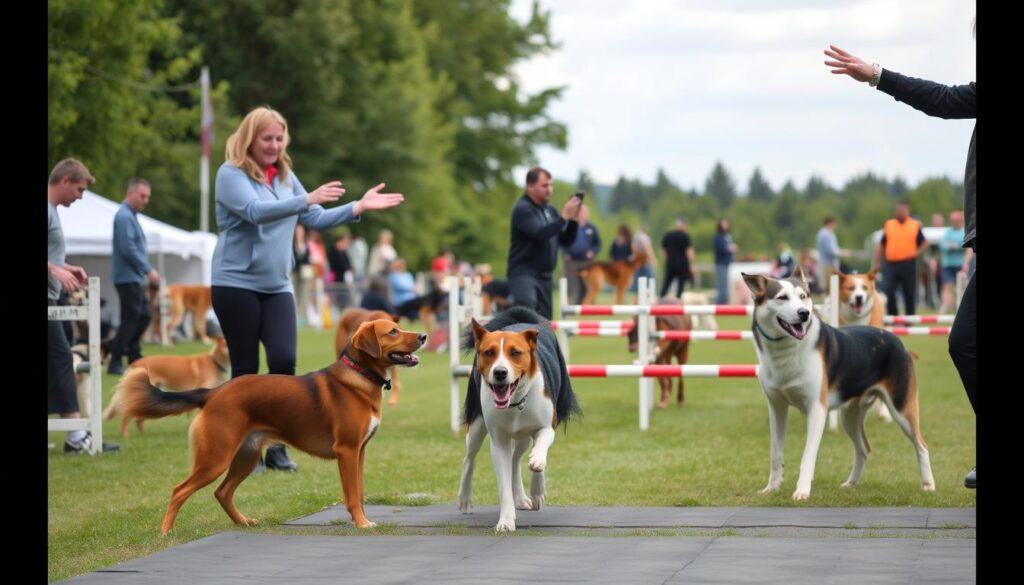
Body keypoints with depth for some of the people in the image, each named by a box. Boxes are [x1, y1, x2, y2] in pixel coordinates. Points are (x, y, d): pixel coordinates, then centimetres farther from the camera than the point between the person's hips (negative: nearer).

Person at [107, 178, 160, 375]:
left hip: (135, 278, 10)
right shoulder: (124, 216, -15)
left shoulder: (131, 216, 16)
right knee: (131, 318, -7)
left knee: (145, 315, 12)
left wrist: (147, 270, 14)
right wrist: (148, 270, -17)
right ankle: (115, 362, -3)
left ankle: (133, 355, 20)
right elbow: (128, 249, -22)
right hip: (127, 277, -10)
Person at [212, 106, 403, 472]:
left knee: (284, 360, -8)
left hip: (277, 287, 5)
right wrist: (307, 198, -33)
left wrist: (359, 207, -1)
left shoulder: (285, 176, 12)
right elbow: (255, 211, -24)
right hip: (236, 284, -5)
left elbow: (316, 220, 11)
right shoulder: (231, 174, -7)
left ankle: (277, 446, 4)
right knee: (246, 368, -1)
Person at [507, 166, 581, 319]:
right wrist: (564, 217, -23)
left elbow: (566, 240, 12)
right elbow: (540, 233, -25)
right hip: (524, 273, -8)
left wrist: (573, 220, -4)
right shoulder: (522, 209, -9)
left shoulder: (550, 210, 13)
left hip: (544, 275, 8)